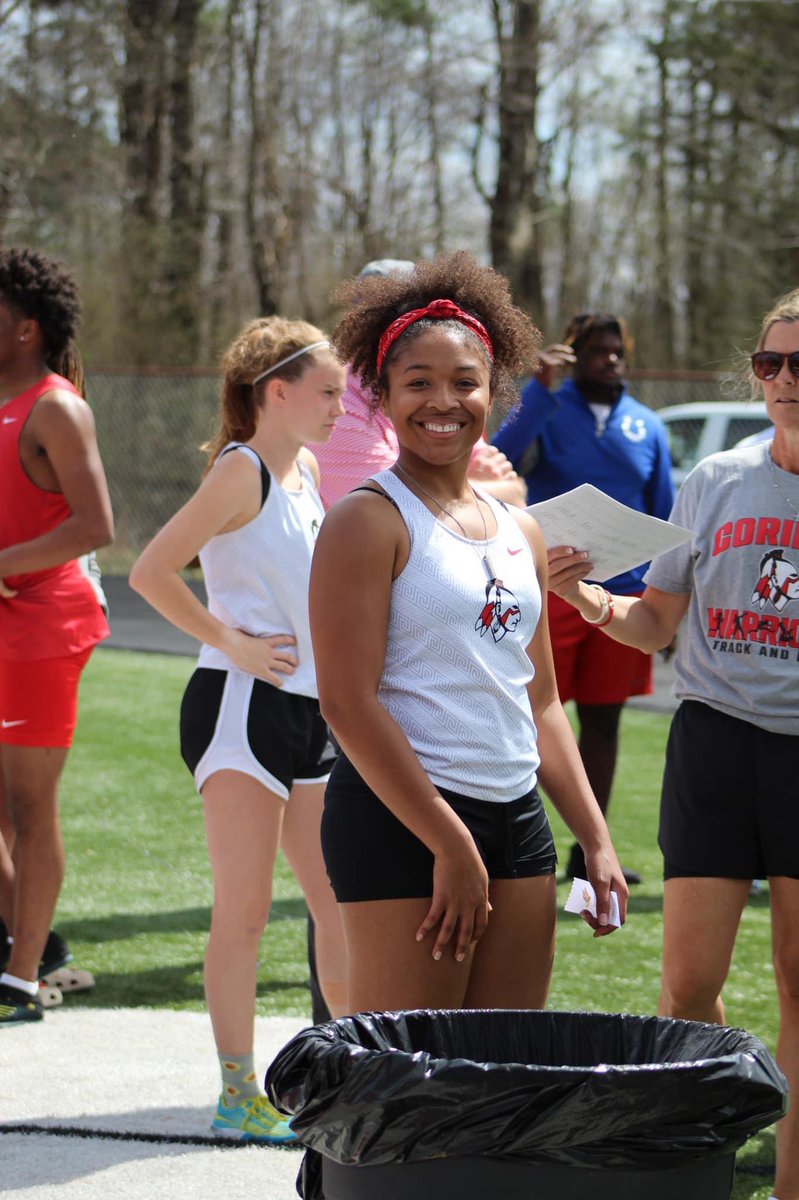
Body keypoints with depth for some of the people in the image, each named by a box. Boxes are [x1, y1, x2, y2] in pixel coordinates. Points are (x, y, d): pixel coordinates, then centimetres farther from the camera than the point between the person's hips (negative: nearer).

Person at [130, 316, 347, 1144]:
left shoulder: (307, 471, 14)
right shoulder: (241, 470, -10)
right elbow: (151, 572, -17)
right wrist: (233, 643, -15)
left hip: (309, 710, 8)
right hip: (241, 705, -8)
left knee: (341, 900, 9)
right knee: (245, 907, -5)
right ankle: (238, 1096, 0)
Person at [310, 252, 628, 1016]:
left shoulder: (519, 532, 16)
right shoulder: (370, 521, -7)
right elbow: (348, 702, -15)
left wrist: (595, 839, 14)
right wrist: (450, 846, -17)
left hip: (517, 817, 7)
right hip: (400, 817, -7)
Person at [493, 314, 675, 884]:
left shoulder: (647, 426, 10)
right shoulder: (547, 410, 0)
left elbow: (665, 517, 14)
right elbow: (504, 454, -20)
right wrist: (541, 387, -26)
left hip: (623, 594, 4)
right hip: (552, 589, -4)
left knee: (604, 720, 9)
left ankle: (589, 851, 19)